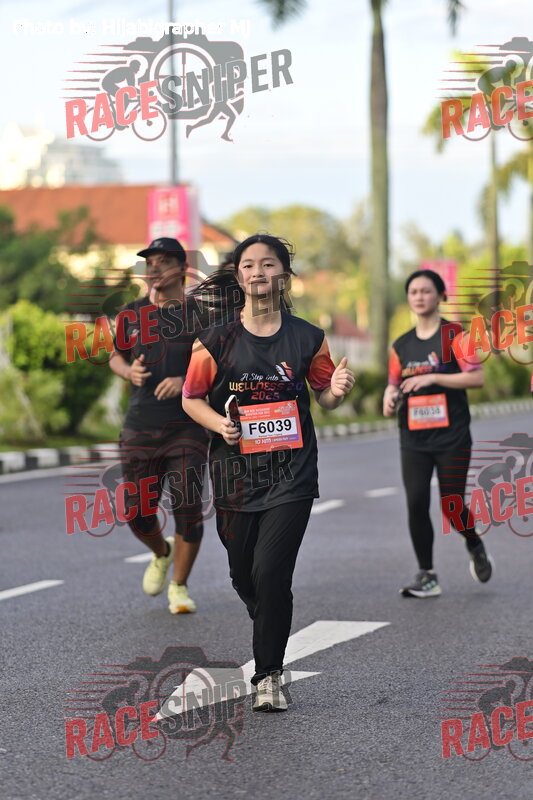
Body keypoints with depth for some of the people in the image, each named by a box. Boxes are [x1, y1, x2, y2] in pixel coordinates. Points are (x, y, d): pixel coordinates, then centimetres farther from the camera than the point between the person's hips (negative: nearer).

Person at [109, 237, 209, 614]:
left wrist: (186, 381, -20)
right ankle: (161, 553, 38)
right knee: (138, 513, 5)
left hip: (187, 427, -3)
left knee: (188, 510, -8)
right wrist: (129, 371, -2)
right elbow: (116, 356, 21)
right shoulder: (133, 314, 7)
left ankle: (179, 587, 12)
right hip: (141, 426, 3)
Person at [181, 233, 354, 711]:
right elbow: (191, 398, 7)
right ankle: (269, 631, 44)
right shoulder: (218, 340, -1)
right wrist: (219, 424, -12)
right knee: (243, 574, 11)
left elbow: (324, 397, 12)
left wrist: (338, 390, -11)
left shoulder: (307, 338, 1)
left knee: (271, 574, -12)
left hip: (291, 473, -1)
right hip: (235, 471, 1)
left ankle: (269, 675, 2)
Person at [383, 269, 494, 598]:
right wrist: (390, 397, -5)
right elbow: (394, 383, 19)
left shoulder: (454, 335, -3)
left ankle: (475, 547, 31)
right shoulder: (402, 345, 11)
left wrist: (433, 377, -18)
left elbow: (477, 377, -11)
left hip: (452, 437, -4)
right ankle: (427, 576, 2)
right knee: (416, 504, -8)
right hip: (414, 439, 4)